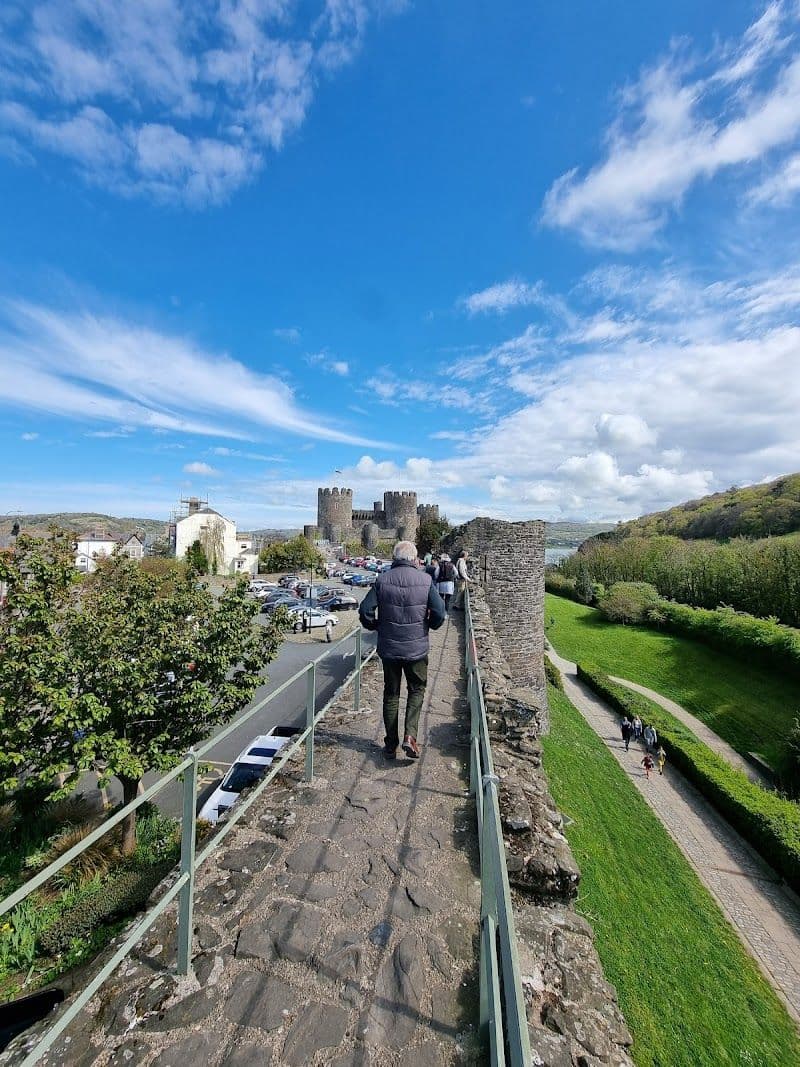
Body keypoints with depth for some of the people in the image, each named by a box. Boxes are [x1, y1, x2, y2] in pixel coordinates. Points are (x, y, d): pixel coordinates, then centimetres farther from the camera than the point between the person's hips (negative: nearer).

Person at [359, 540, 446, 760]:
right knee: (417, 690, 19)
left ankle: (391, 744, 24)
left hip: (388, 648, 1)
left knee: (391, 694, 16)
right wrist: (429, 625, 11)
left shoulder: (382, 579, -8)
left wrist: (375, 626, 9)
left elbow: (365, 610, -10)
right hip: (417, 648, -1)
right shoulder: (425, 580, -8)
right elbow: (439, 613, -9)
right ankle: (410, 735, 5)